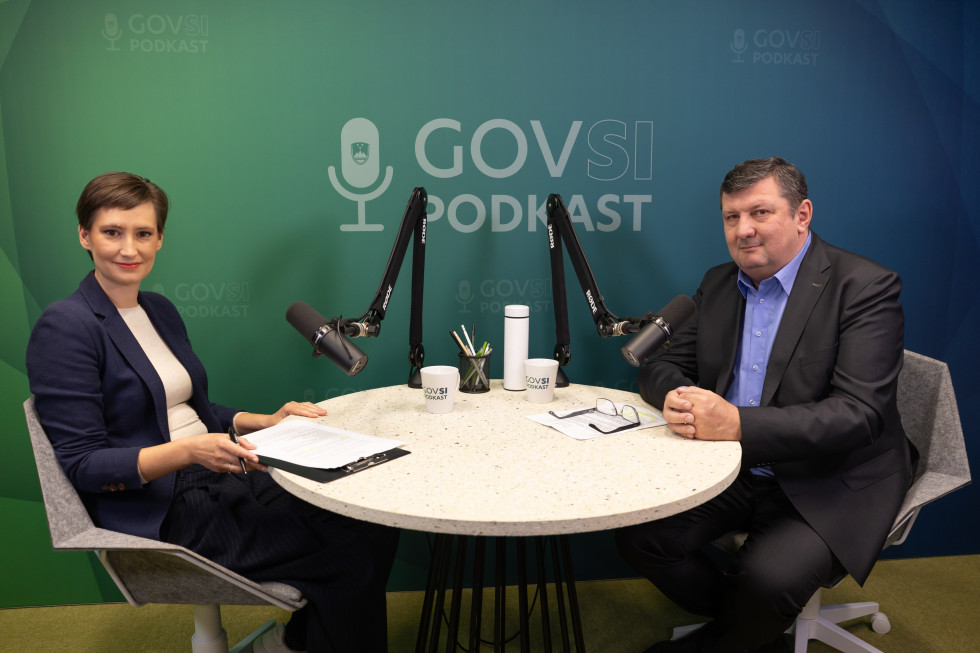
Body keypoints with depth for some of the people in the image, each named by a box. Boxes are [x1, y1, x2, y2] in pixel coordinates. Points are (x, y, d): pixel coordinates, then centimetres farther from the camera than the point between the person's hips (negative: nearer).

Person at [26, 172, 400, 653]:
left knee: (375, 529, -10)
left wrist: (267, 421, 4)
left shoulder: (159, 310, 14)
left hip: (217, 481, 7)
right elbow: (82, 464, -14)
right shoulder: (63, 328, -10)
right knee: (353, 552, -18)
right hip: (158, 515, -7)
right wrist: (188, 451, -28)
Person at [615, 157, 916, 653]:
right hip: (728, 471, 6)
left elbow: (858, 413, -22)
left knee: (768, 576, -29)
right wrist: (676, 395, -19)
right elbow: (663, 365, 7)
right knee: (638, 534, -12)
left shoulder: (865, 287, -13)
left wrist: (738, 424, -34)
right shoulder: (718, 283, 7)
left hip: (832, 484, -5)